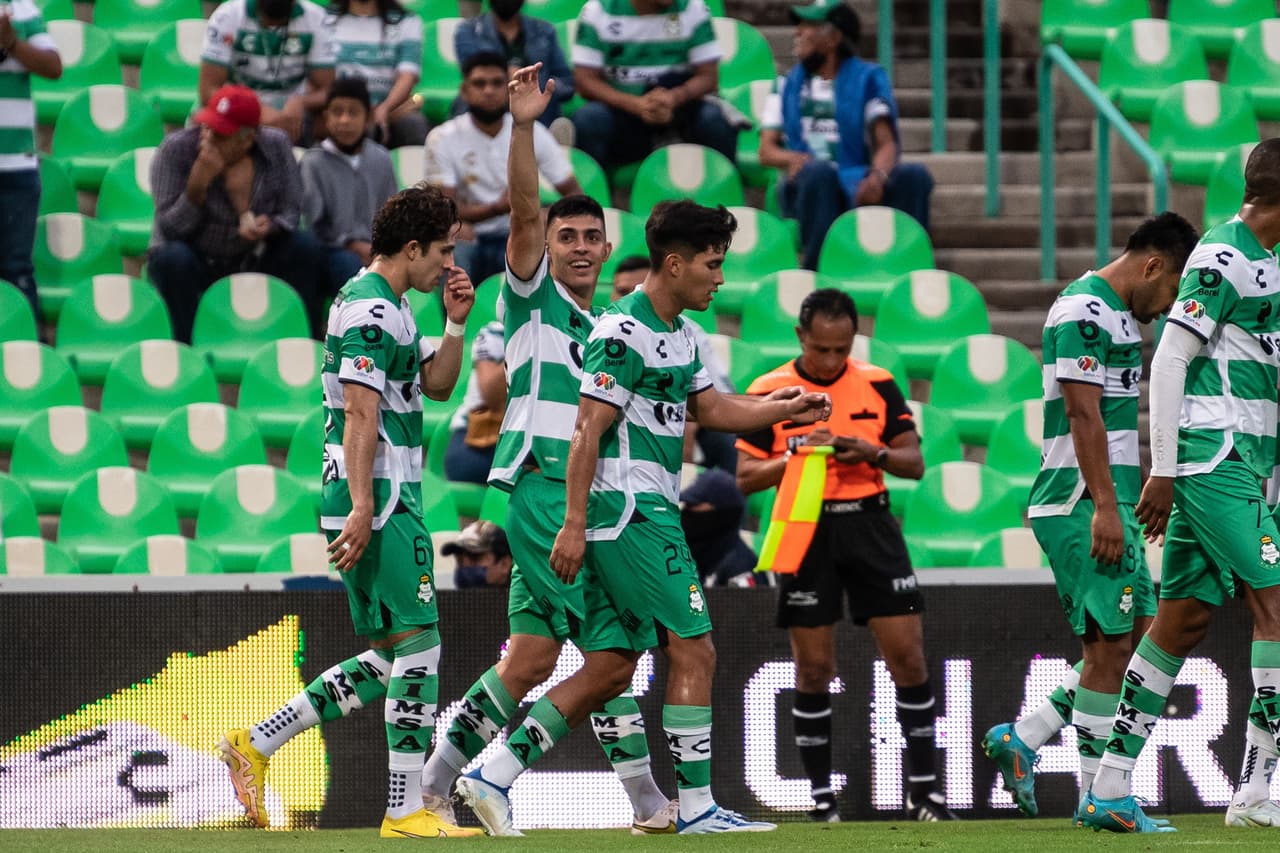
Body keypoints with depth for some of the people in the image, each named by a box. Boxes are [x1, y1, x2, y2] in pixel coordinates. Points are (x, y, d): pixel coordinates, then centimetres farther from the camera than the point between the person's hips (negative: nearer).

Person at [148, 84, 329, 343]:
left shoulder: (276, 146, -9)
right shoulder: (175, 149, -17)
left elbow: (291, 212, -3)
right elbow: (170, 229, -21)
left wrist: (270, 226, -27)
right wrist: (197, 186, -36)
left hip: (252, 262, 3)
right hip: (196, 263, -3)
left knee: (307, 248, -20)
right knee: (174, 258, -35)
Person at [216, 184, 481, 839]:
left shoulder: (388, 306, 19)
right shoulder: (372, 311, -13)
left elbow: (437, 385, 27)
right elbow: (361, 414, -20)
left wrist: (455, 323, 12)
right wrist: (363, 505, -25)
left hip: (380, 501, 10)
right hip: (379, 498, -10)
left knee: (391, 660, 11)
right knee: (417, 649, -8)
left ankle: (255, 746, 12)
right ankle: (405, 810, -7)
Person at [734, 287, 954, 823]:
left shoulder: (877, 385, 5)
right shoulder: (769, 392, -1)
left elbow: (914, 462, 7)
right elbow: (745, 476, -1)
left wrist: (874, 452, -13)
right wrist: (795, 457, -18)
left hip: (869, 523, 2)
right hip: (806, 532, -2)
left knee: (908, 655, -3)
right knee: (813, 668, 0)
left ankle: (924, 788, 5)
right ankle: (821, 796, 8)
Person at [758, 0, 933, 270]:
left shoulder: (867, 79, 15)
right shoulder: (789, 85, 22)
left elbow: (887, 143, 1)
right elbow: (766, 151, 13)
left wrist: (877, 175, -23)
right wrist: (792, 159, -14)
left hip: (857, 187, 0)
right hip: (806, 187, 0)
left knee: (914, 175, -28)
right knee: (819, 171, -36)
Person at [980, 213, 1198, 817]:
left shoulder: (1116, 314, 20)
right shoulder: (1084, 311, -12)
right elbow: (1082, 413, -19)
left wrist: (1128, 504, 25)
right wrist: (1104, 507, -23)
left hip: (1110, 503, 10)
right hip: (1083, 506, -10)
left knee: (1139, 635, 8)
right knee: (1110, 644, -8)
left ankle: (1020, 740, 13)